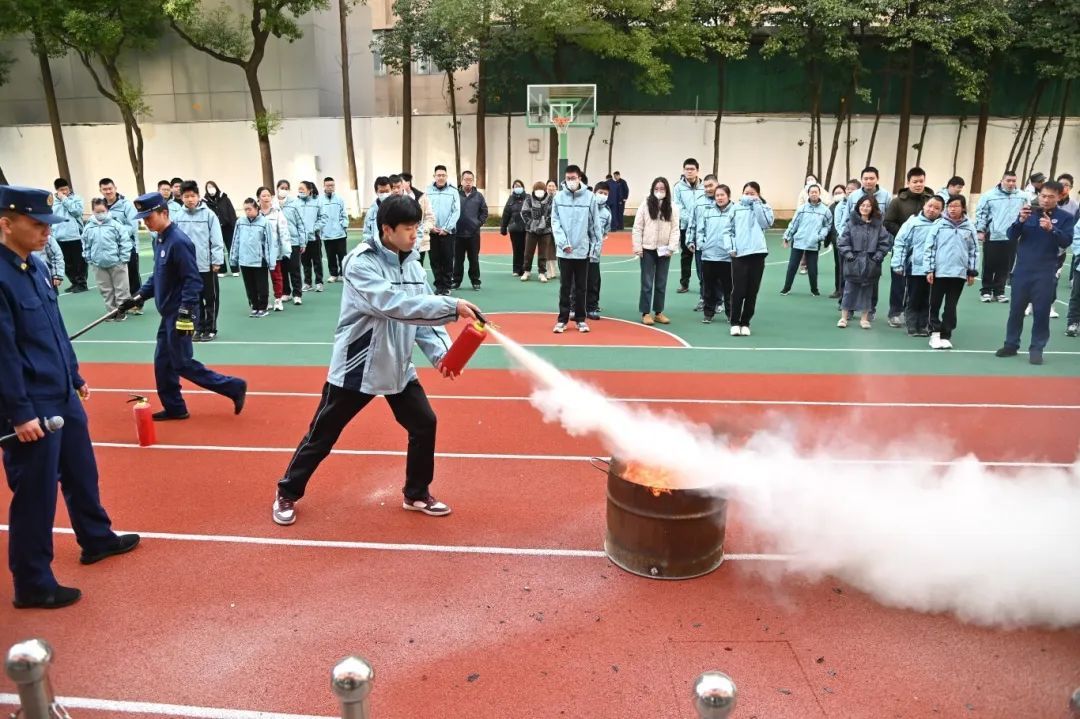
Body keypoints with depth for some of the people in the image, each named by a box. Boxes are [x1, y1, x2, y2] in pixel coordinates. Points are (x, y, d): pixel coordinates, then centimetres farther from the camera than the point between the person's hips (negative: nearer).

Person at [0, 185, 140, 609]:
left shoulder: (35, 266, 7)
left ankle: (96, 539, 42)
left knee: (81, 472, 23)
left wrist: (75, 377, 22)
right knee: (35, 494, 3)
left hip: (63, 396, 9)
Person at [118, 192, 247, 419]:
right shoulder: (158, 240, 9)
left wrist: (185, 314, -25)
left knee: (182, 364, -4)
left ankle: (233, 387, 3)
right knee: (163, 362, 13)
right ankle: (174, 408, 24)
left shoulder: (178, 241, -19)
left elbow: (192, 280, -22)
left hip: (179, 315, -9)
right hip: (168, 314, 9)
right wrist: (138, 297, 15)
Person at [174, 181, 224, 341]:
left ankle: (210, 329, 16)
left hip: (206, 265, -3)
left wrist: (217, 260, -10)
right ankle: (198, 328, 22)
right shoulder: (177, 216, 3)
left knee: (210, 299, 6)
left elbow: (216, 239, -7)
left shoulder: (209, 214, -6)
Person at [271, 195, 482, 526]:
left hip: (398, 368, 6)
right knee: (322, 435, 7)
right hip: (356, 367, -6)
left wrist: (441, 352, -16)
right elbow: (394, 304, -35)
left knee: (425, 424, 6)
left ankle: (417, 494, 26)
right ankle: (287, 494, 28)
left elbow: (424, 314, 2)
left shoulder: (412, 266, 2)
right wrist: (452, 306, -40)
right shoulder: (361, 263, -21)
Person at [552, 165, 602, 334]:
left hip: (583, 249, 0)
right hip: (564, 251, 0)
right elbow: (555, 222, -2)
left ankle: (581, 319, 18)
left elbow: (595, 223, 1)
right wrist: (563, 243, -11)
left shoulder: (589, 197, -2)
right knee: (565, 287, 6)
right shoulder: (559, 197, -1)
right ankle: (562, 319, 12)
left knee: (581, 287, 9)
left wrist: (596, 245, 0)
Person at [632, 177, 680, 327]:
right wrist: (637, 247, -8)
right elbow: (637, 228, -3)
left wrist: (671, 247, -8)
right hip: (648, 249, -2)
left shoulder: (673, 207, 1)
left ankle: (658, 312, 18)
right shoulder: (645, 205, -3)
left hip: (664, 250, 2)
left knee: (661, 283, 9)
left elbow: (676, 229, 1)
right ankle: (645, 313, 8)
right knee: (647, 282, 2)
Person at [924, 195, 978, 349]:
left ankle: (945, 336, 14)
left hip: (959, 273, 1)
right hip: (939, 271, -1)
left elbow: (973, 250, 8)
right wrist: (929, 270, -6)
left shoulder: (969, 227, 3)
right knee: (935, 304, 7)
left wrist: (972, 272, 6)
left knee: (951, 306, 7)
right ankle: (935, 333, 19)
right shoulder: (939, 224, -2)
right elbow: (930, 247, -2)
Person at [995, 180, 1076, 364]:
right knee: (1016, 308, 7)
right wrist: (1021, 220, -21)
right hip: (1022, 269, 2)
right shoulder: (1028, 212, 4)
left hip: (1045, 272, -2)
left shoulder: (1065, 217, 0)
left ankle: (1037, 349, 8)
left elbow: (1066, 241, -11)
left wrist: (1051, 229, -28)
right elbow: (1012, 236, -3)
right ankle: (1011, 344, 17)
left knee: (1041, 311, 0)